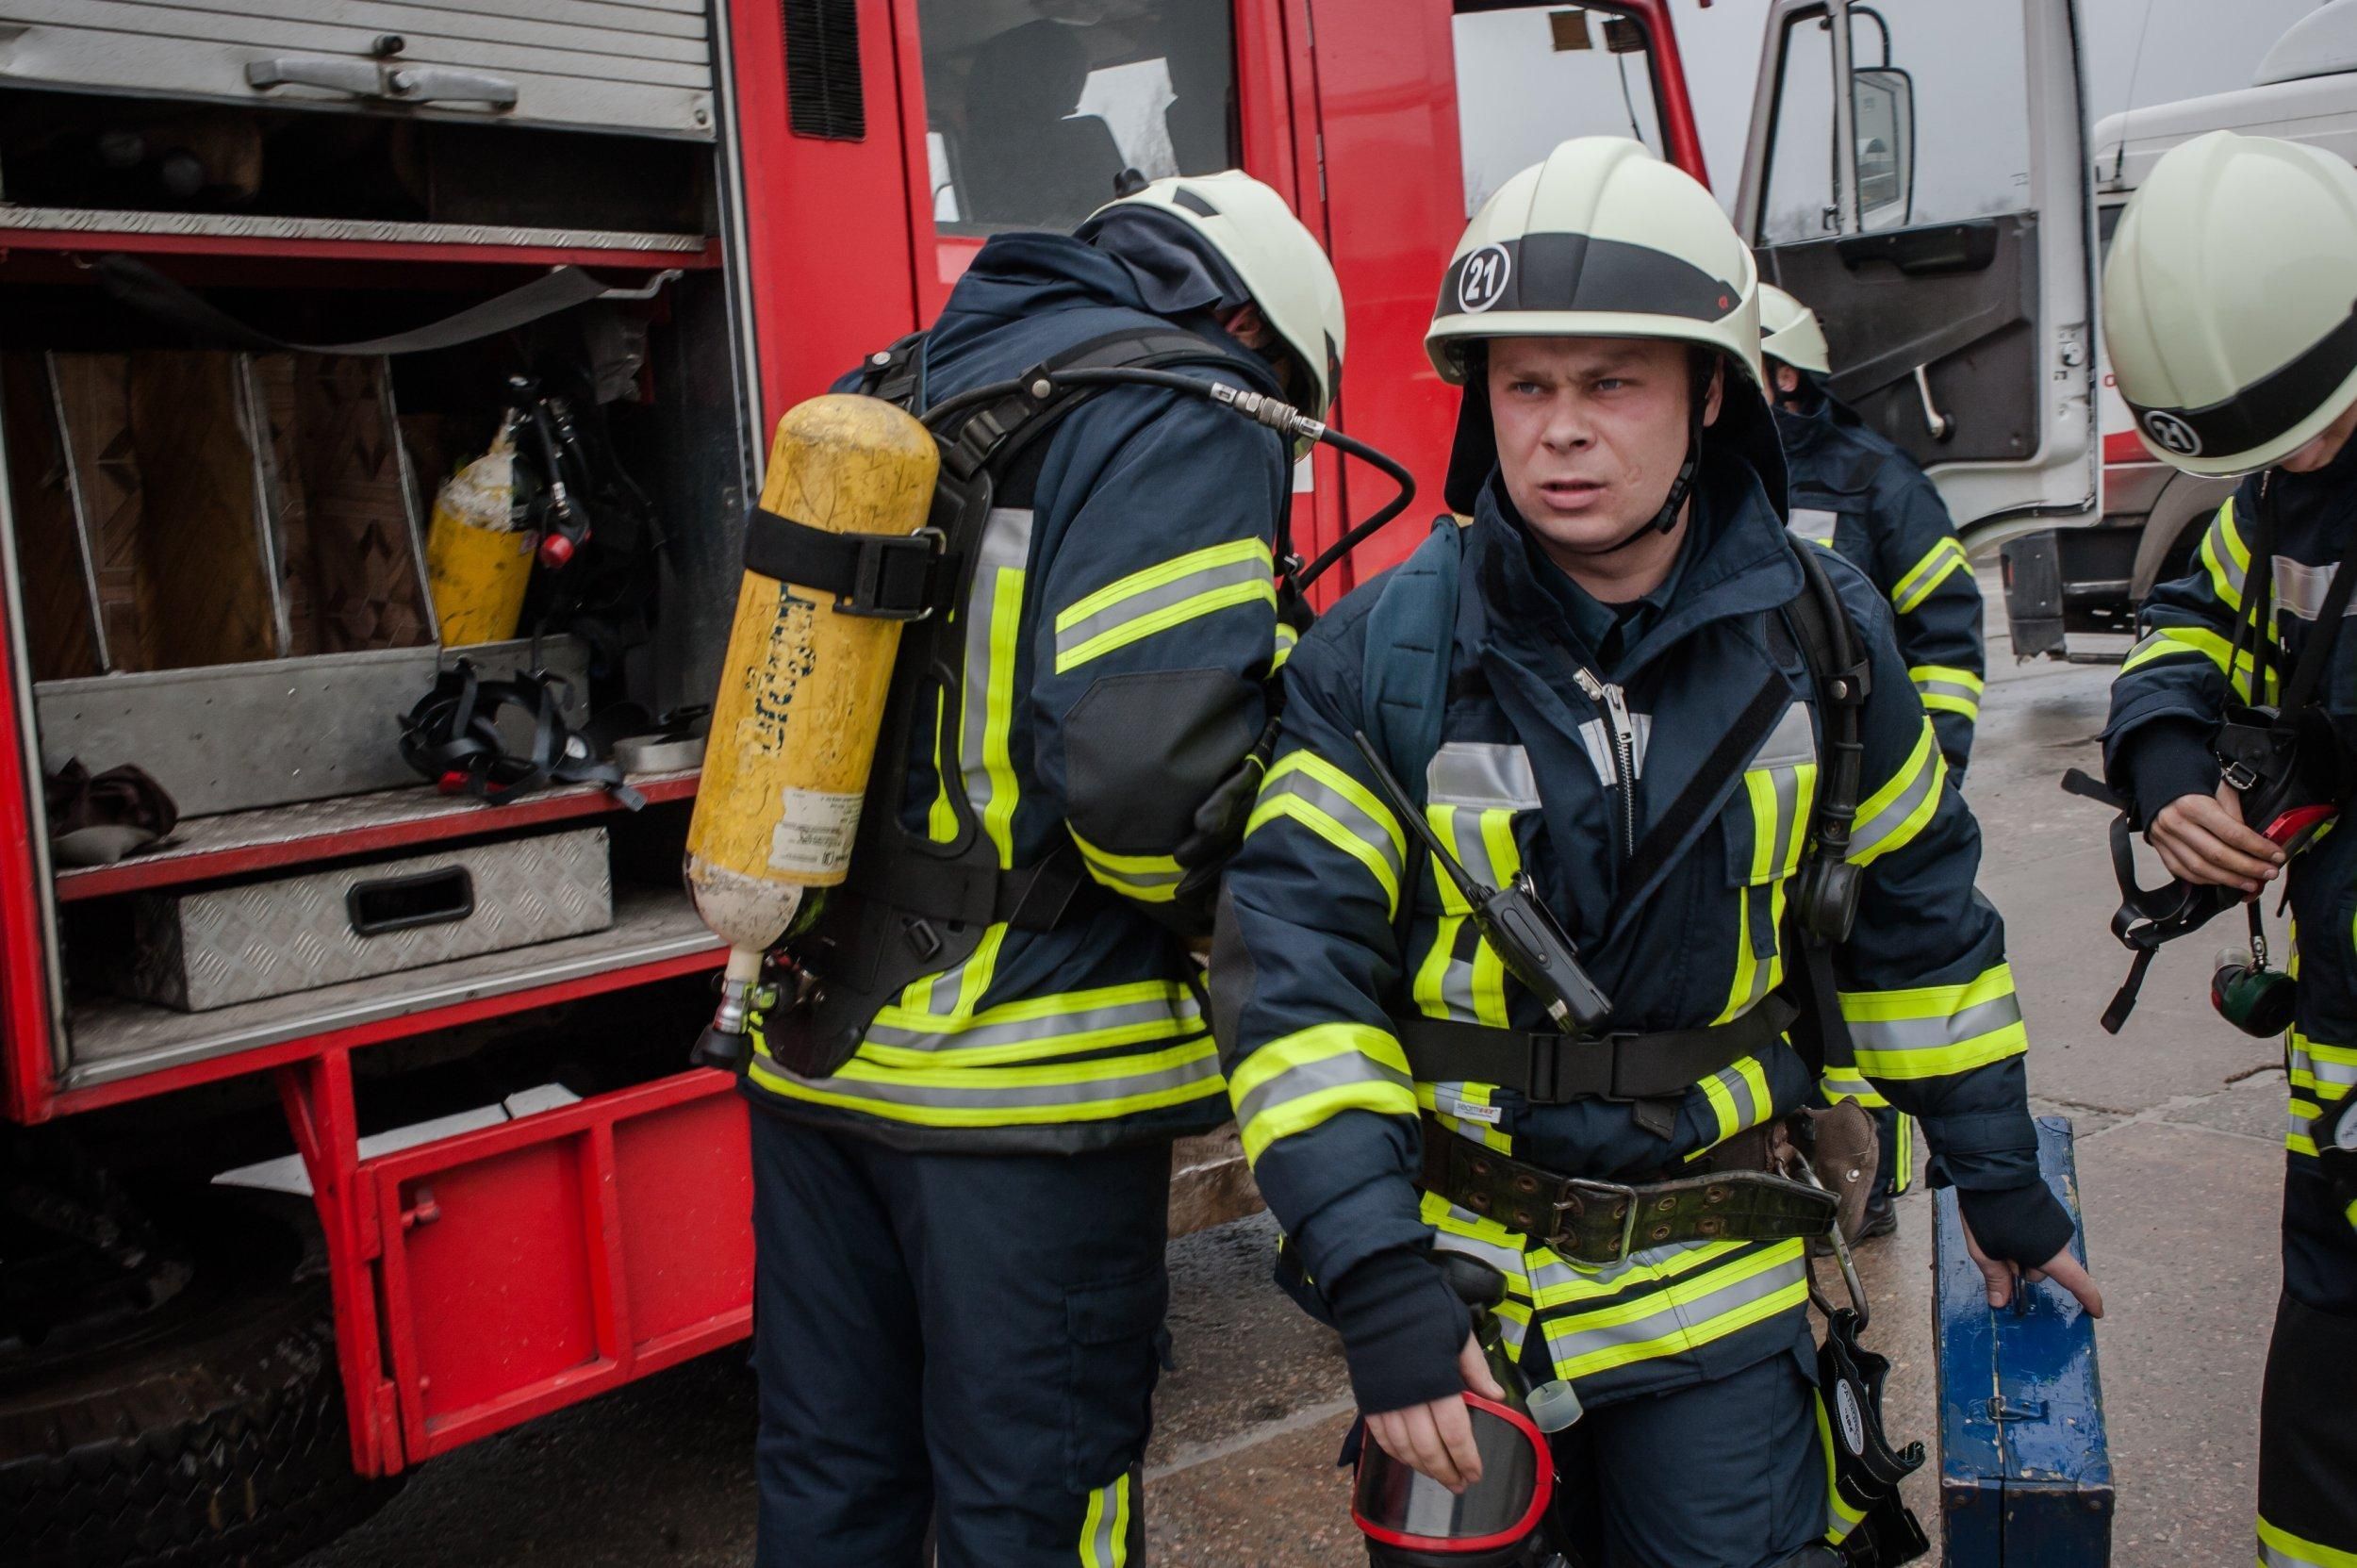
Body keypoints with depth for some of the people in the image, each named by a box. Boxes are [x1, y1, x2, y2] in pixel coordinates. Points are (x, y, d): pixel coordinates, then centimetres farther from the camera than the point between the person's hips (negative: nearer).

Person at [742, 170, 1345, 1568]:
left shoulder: (896, 401, 15)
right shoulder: (1183, 425, -10)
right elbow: (1146, 761, -24)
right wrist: (1240, 944, -5)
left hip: (815, 1045, 8)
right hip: (1020, 1084, -7)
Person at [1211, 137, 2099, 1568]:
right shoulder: (1381, 655, -13)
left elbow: (1920, 913, 9)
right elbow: (1293, 976, -14)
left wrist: (2000, 1177, 15)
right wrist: (1376, 1284, -21)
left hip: (1711, 1290, 1)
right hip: (1452, 1273, -1)